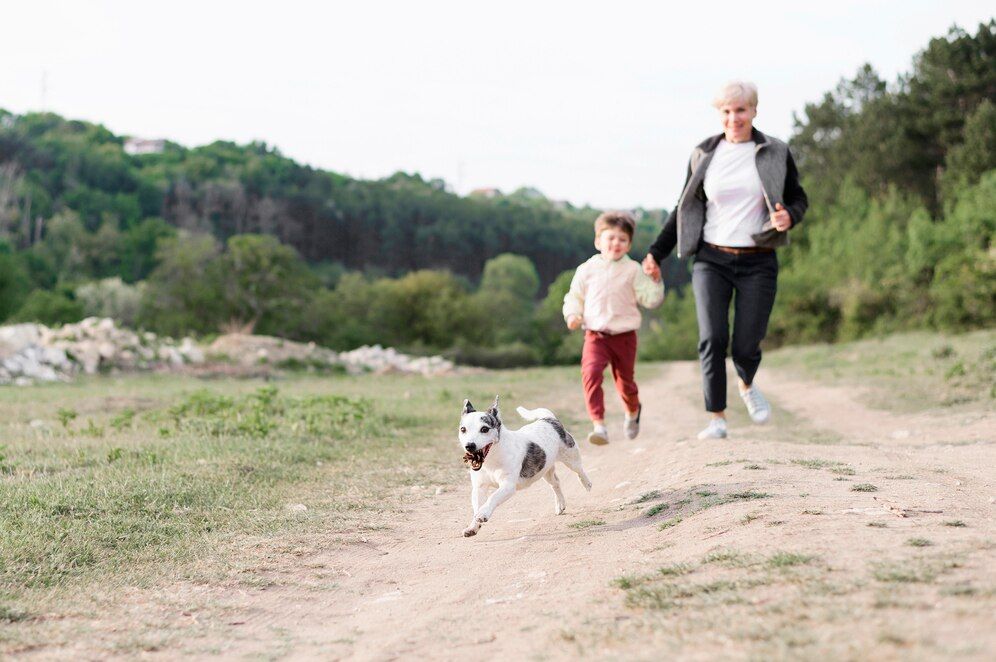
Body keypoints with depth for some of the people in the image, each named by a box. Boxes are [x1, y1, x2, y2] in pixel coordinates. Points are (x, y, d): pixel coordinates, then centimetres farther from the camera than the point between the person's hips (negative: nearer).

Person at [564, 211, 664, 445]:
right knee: (591, 372, -24)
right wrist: (573, 315, -7)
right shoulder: (587, 269, 3)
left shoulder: (633, 270, 1)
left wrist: (655, 281, -17)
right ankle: (598, 424, -25)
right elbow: (575, 296, 11)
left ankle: (633, 410, 47)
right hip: (595, 335, 0)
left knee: (625, 381, 13)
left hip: (624, 335, 0)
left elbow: (650, 299, -1)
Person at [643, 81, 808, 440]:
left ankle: (747, 385, 32)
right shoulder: (703, 155, 7)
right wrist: (657, 253, 12)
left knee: (746, 347, -3)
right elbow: (685, 209, 15)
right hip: (712, 260, 1)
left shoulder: (775, 154, 3)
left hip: (757, 263, -1)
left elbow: (798, 199, 9)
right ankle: (717, 418, -4)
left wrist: (789, 216, -16)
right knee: (712, 339, -14)